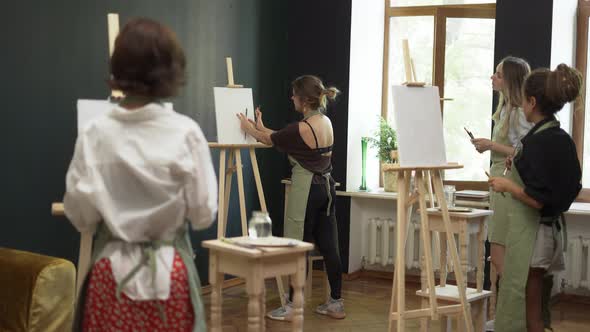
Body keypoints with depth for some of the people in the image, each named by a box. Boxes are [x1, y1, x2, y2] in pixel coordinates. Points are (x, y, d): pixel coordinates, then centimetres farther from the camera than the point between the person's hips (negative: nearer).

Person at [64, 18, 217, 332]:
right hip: (169, 271, -1)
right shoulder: (186, 132, -10)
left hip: (112, 271, 1)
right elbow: (203, 214, -5)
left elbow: (80, 215, -3)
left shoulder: (95, 133, -7)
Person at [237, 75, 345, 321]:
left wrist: (249, 129, 17)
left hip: (306, 190, -8)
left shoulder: (301, 129, -19)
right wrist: (261, 128, 27)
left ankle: (293, 307, 10)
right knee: (328, 246, 11)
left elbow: (270, 140, -1)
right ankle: (336, 303, 18)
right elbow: (281, 137, 19)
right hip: (326, 187, 8)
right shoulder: (326, 122, 6)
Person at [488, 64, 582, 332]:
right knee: (532, 308, 17)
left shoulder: (538, 141, -19)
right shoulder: (562, 139, 7)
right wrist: (519, 168, 16)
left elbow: (537, 200, -23)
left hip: (531, 232, -9)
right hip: (551, 228, 9)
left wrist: (507, 185, -8)